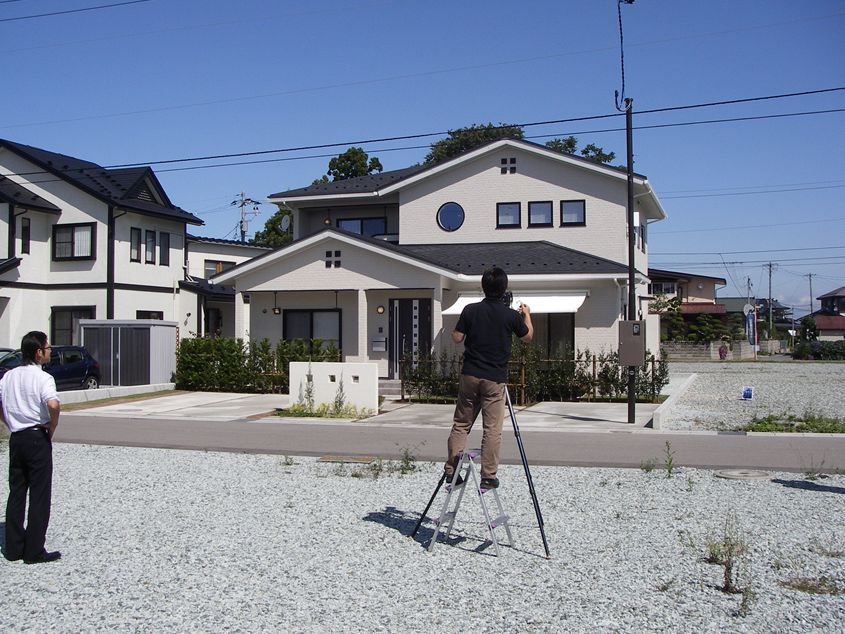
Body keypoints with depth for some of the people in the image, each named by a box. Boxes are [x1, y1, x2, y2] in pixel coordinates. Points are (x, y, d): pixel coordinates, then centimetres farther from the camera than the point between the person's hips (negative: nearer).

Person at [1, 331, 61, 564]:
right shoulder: (42, 378, -14)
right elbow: (53, 405, -29)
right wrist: (52, 429, -14)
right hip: (37, 438, -7)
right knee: (39, 495, 1)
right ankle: (34, 552, 4)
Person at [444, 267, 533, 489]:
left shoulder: (470, 310, -3)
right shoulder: (511, 315, -5)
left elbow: (456, 338, 2)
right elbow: (528, 337, 13)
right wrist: (527, 314, 29)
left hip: (470, 375, 2)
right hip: (495, 379, -2)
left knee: (461, 423, 11)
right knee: (492, 429, 2)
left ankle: (451, 470, 8)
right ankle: (488, 476, 4)